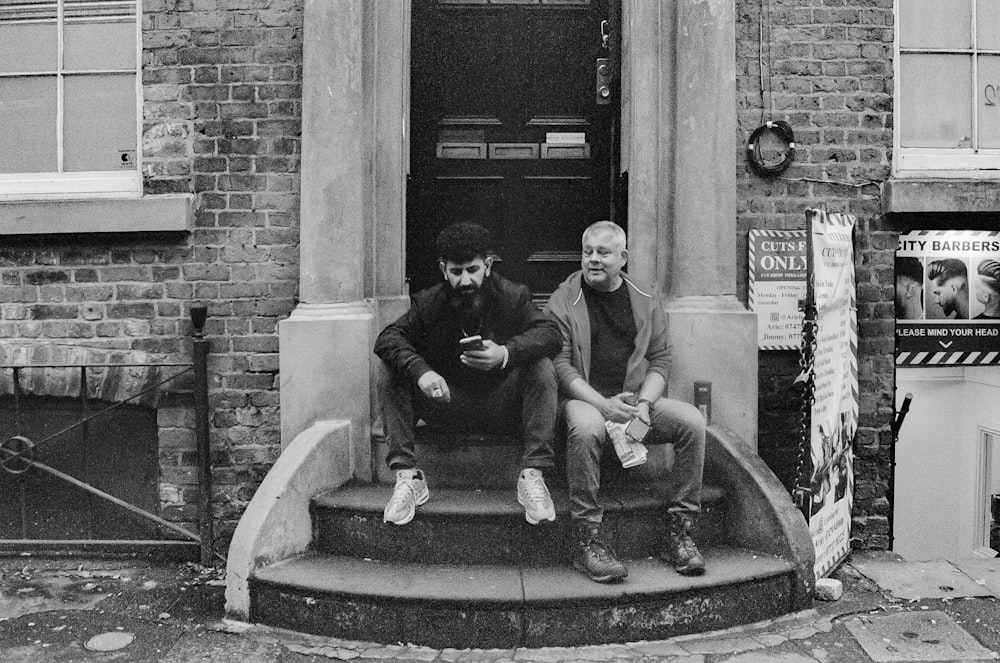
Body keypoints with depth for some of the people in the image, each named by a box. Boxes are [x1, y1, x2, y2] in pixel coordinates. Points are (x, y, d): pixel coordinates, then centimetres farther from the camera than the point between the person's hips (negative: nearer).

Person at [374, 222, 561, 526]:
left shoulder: (513, 296, -6)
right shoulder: (429, 302, -3)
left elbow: (551, 334, -18)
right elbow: (388, 338, -14)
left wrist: (506, 353, -37)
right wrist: (420, 371, -35)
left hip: (500, 407, -1)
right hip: (445, 402, 1)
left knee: (542, 367, -27)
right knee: (389, 371, -18)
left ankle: (533, 475, -27)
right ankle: (407, 476, -20)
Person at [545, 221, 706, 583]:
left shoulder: (646, 299, 13)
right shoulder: (563, 300, 1)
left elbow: (660, 359, 10)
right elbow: (560, 365, -6)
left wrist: (643, 403, -9)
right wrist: (603, 404, -19)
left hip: (637, 397, 4)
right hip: (584, 398, -4)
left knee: (692, 421, -20)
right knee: (586, 428, -37)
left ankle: (679, 532, -9)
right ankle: (587, 542, -26)